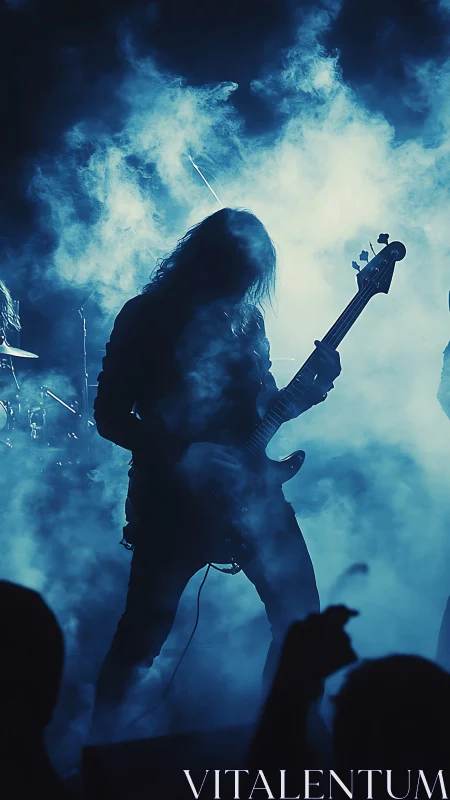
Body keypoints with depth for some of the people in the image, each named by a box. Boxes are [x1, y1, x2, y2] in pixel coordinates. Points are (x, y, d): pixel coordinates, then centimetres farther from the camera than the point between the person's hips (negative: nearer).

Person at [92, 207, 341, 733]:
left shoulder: (246, 317, 9)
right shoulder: (146, 318, -5)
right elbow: (109, 416, -6)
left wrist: (313, 389, -4)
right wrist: (182, 454, -18)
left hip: (250, 490, 5)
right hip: (171, 497, -4)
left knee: (302, 618, 4)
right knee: (143, 631, -1)